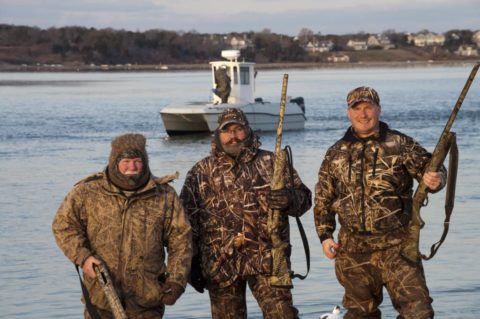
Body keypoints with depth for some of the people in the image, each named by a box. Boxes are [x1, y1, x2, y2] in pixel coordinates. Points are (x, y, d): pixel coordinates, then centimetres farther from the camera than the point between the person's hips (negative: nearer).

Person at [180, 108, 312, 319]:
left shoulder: (271, 163, 7)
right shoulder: (201, 172, 9)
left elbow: (303, 198, 8)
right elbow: (187, 218, 9)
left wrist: (289, 198, -17)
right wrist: (192, 262, 5)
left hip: (267, 260, -1)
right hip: (220, 263, 1)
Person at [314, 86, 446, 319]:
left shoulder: (400, 145, 1)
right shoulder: (336, 154, 10)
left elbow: (429, 168, -1)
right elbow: (323, 199, 16)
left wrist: (436, 179, -24)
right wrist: (325, 235, 8)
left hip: (396, 246, -3)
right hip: (352, 250, 3)